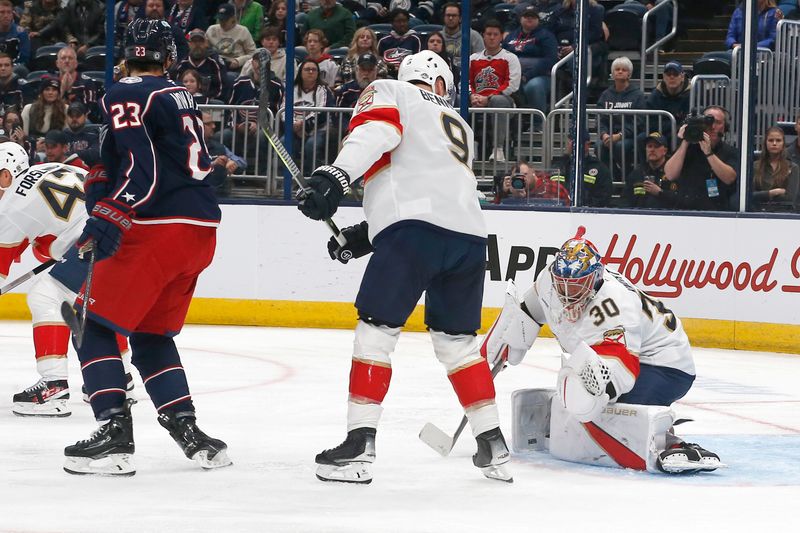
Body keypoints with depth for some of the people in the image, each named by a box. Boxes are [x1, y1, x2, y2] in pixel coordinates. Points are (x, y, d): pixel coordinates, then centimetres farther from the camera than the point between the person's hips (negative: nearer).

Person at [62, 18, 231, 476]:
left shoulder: (125, 96, -6)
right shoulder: (182, 98, 19)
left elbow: (141, 168, -18)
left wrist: (108, 218, -23)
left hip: (158, 229, -8)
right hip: (202, 231, 8)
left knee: (94, 326, -2)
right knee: (151, 335, 20)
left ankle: (115, 434, -14)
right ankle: (188, 430, 10)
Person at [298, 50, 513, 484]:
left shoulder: (388, 92, 16)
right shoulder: (457, 125, 36)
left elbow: (376, 130, -7)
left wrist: (336, 175, -20)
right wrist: (362, 236, 31)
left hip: (415, 230, -6)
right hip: (469, 234, 6)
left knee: (376, 328, 0)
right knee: (456, 338, 20)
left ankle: (359, 446, -6)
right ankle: (492, 445, 18)